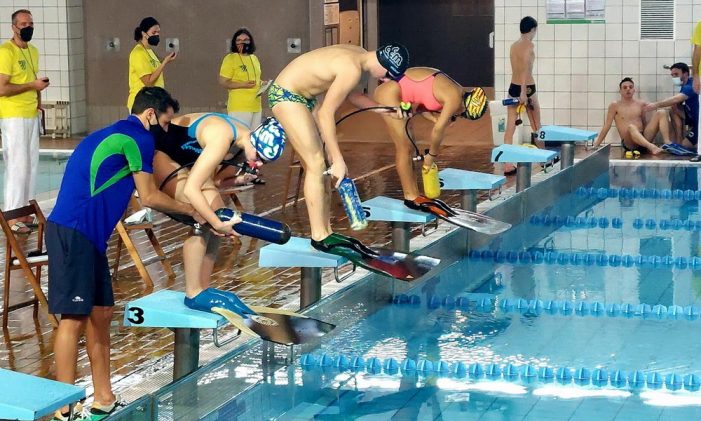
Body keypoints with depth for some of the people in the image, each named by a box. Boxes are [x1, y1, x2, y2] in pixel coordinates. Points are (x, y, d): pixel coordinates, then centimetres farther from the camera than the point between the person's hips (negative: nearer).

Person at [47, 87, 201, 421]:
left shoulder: (116, 135, 23)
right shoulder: (137, 137, -6)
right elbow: (149, 198, -2)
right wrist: (191, 211, 12)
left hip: (88, 233, 10)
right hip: (74, 232, -10)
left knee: (101, 312, 12)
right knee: (74, 316, -8)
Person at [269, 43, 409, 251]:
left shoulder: (359, 55, 2)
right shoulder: (353, 69, -26)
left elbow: (344, 93, 17)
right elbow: (326, 114, -24)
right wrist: (338, 160, -21)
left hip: (303, 96, 10)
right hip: (285, 95, -10)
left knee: (318, 164, 8)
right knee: (316, 165, -10)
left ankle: (325, 231, 11)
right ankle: (319, 237, -7)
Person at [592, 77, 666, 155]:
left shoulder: (641, 104, 16)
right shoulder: (615, 105, 6)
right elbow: (607, 126, 5)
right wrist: (596, 145, 3)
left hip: (644, 138, 5)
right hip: (628, 143, -4)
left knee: (661, 113, -11)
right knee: (631, 127, -39)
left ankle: (667, 143, -30)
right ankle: (652, 147, -62)